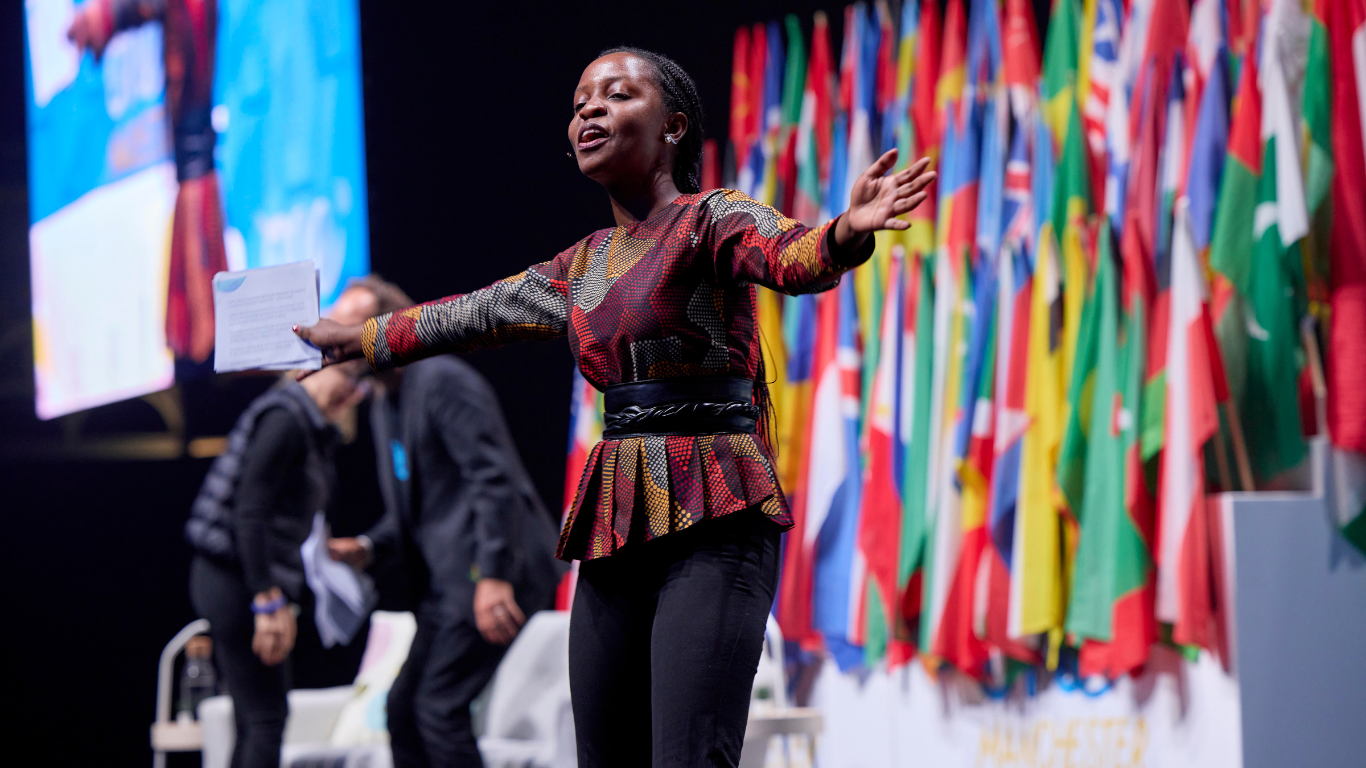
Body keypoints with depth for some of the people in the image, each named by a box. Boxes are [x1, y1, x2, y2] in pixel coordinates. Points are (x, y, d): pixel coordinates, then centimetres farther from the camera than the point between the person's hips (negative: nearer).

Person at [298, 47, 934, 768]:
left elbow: (791, 257, -23)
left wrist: (848, 231, -46)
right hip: (618, 528, 7)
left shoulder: (712, 219, -1)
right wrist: (354, 338, 46)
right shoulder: (584, 266, 20)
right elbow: (470, 314, 35)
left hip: (712, 523, -7)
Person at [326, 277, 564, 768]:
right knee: (404, 709, 7)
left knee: (440, 706, -15)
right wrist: (369, 548, 6)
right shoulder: (383, 405, 19)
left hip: (499, 570, -10)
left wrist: (492, 576, -26)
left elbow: (494, 477, -19)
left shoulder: (442, 380, -11)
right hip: (448, 580, 10)